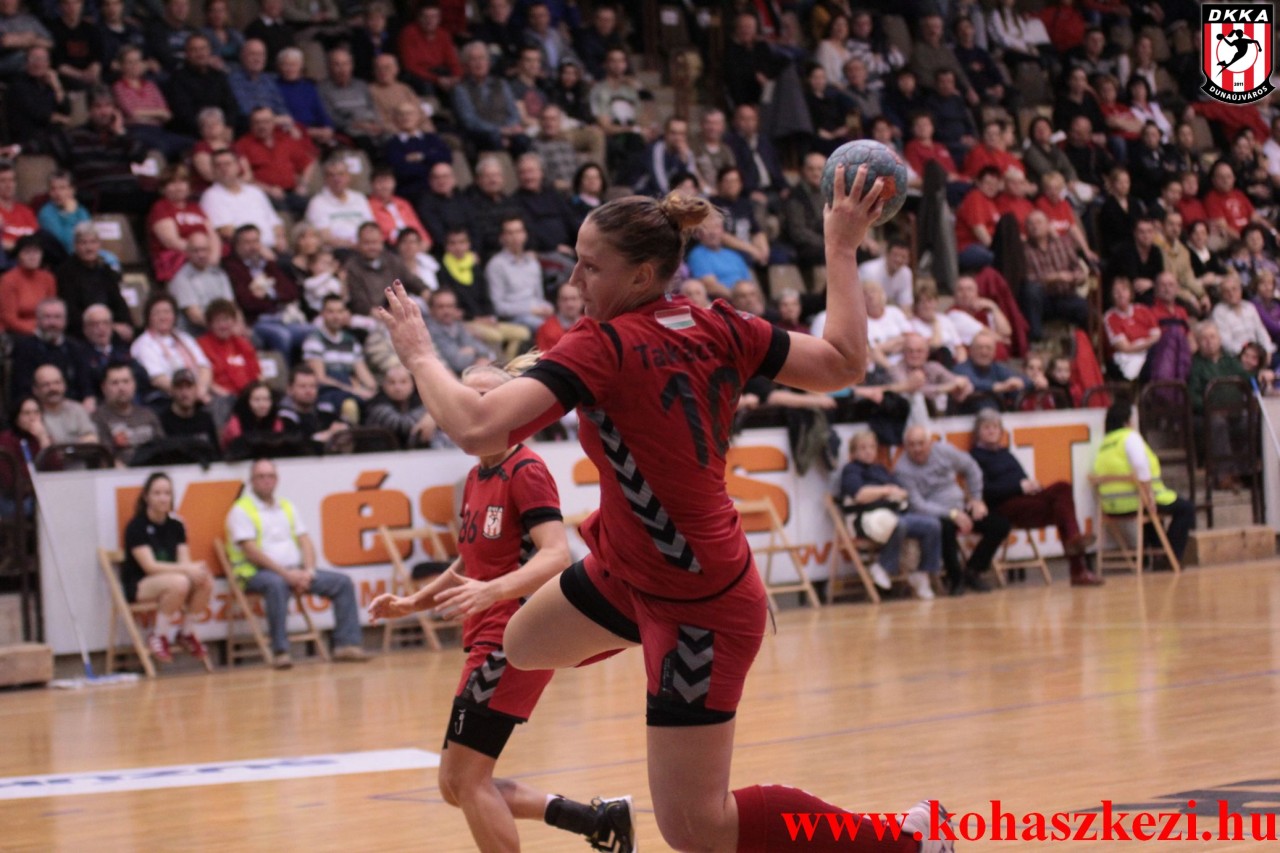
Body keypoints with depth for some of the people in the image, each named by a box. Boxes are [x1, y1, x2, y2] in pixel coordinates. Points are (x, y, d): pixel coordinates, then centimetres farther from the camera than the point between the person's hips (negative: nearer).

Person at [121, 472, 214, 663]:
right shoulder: (136, 526, -12)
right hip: (138, 586, -6)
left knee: (206, 581, -24)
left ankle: (184, 633, -3)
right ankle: (157, 637, -16)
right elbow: (149, 566, -20)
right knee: (178, 582, -37)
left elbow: (185, 561, 0)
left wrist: (197, 569, -26)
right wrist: (187, 569, -30)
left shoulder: (176, 525, 7)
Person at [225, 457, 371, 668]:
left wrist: (308, 571, -9)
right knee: (277, 585, -41)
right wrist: (285, 573, -20)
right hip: (257, 572, -7)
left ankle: (346, 644, -10)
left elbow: (305, 542, 11)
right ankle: (280, 652, -41)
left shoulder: (287, 507, 19)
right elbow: (251, 551, -13)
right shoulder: (241, 510, -2)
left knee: (343, 582, -7)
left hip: (295, 572, 7)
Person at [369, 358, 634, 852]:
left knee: (467, 777, -11)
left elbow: (557, 555, -23)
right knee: (457, 785, 10)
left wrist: (490, 591, -37)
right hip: (488, 640, 10)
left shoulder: (526, 471, -10)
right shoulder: (476, 479, 16)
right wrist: (411, 604, 20)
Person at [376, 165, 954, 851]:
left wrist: (420, 355, -19)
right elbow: (843, 363, 0)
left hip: (698, 610, -8)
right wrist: (841, 247, 9)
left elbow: (477, 431, -37)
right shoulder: (719, 329, -9)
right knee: (523, 646, 32)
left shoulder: (600, 346, -28)